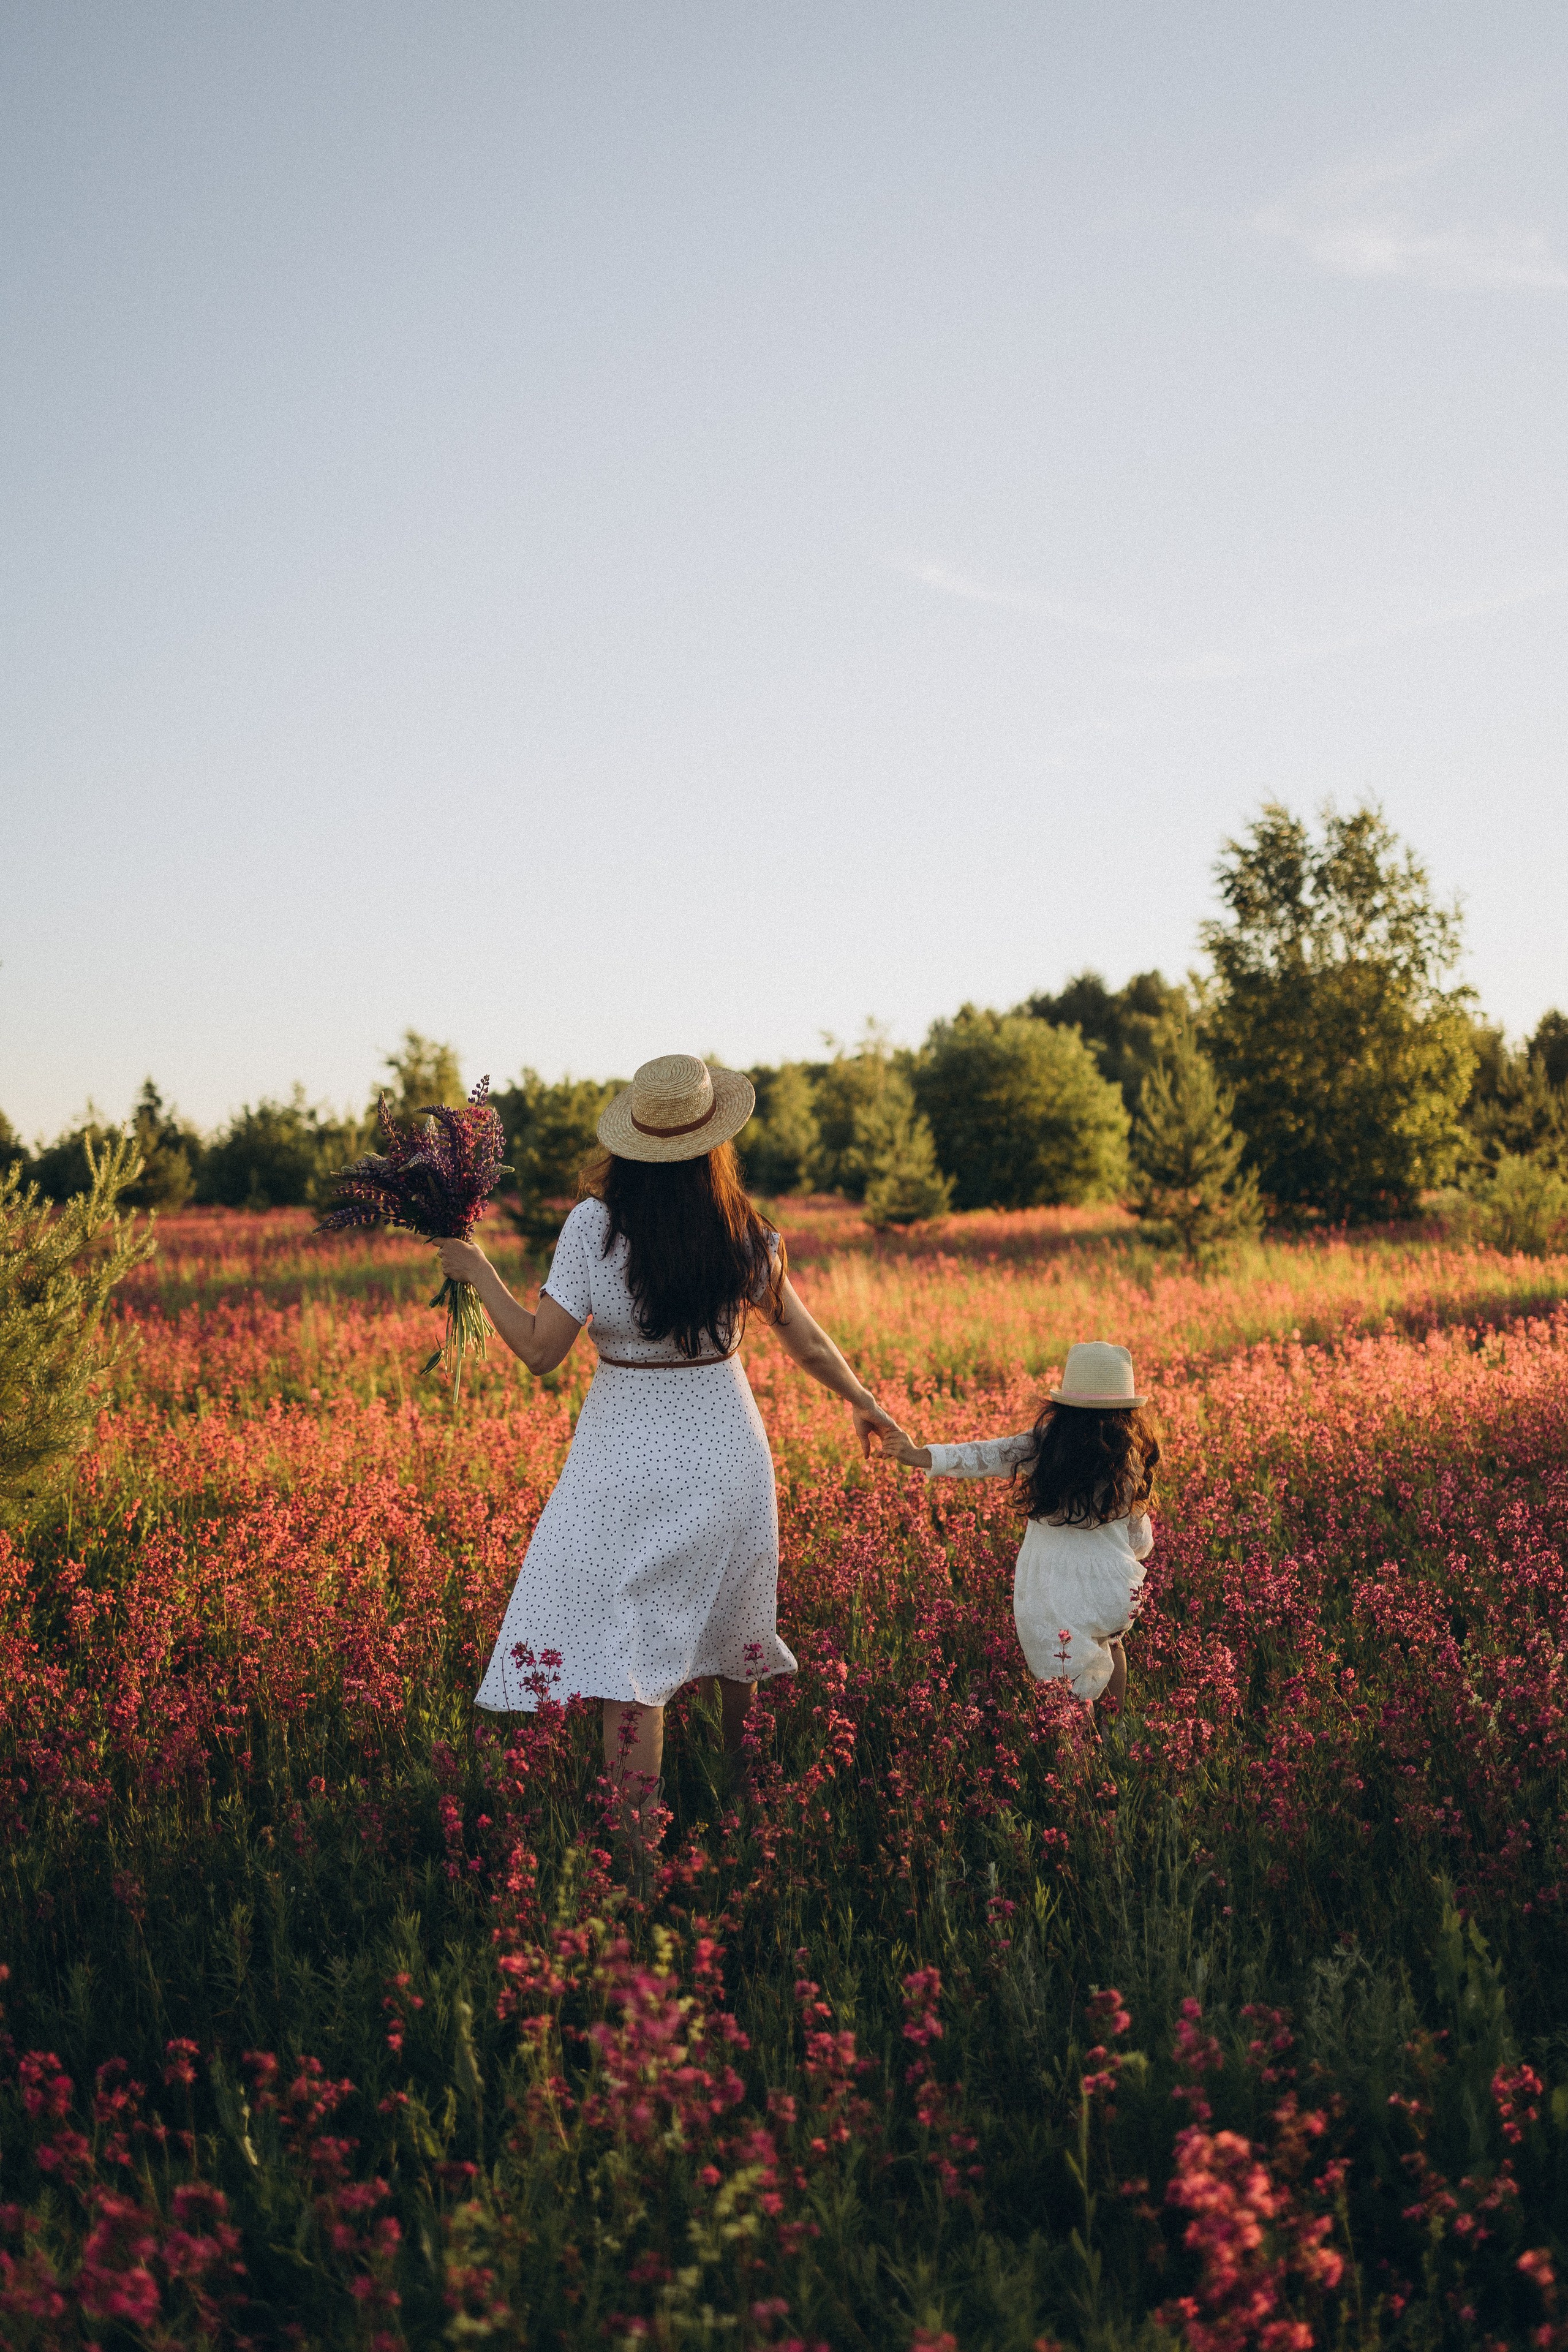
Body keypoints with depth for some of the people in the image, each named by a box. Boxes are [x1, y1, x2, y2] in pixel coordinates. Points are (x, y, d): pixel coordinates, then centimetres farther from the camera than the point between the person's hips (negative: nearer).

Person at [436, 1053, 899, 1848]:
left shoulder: (596, 1225, -14)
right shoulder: (744, 1233, -4)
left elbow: (540, 1350, -14)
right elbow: (806, 1342, 6)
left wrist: (476, 1271, -2)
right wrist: (861, 1400, 23)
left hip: (629, 1452, -4)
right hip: (726, 1447, 4)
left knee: (633, 1652, -2)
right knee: (727, 1633, 21)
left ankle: (637, 1834, -6)